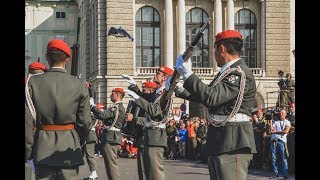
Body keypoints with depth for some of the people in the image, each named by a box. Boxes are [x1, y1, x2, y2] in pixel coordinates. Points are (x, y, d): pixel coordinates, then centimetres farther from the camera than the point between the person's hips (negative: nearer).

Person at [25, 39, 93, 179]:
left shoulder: (33, 82, -5)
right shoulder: (79, 85, -4)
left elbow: (27, 120, -7)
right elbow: (85, 122, -2)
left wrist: (28, 149, 1)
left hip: (43, 148, 0)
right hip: (69, 146, 0)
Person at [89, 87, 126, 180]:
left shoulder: (117, 107, -16)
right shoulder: (119, 107, 18)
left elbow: (102, 115, -24)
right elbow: (106, 116, 17)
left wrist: (92, 106, -14)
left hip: (111, 138, -11)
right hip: (112, 137, 11)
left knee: (111, 163, -9)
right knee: (110, 163, 17)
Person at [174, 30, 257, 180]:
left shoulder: (240, 73, -16)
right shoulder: (228, 72, 16)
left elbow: (211, 98, -26)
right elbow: (208, 95, 30)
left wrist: (188, 74, -18)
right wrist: (181, 91, 30)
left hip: (233, 145, -10)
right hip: (219, 144, 10)